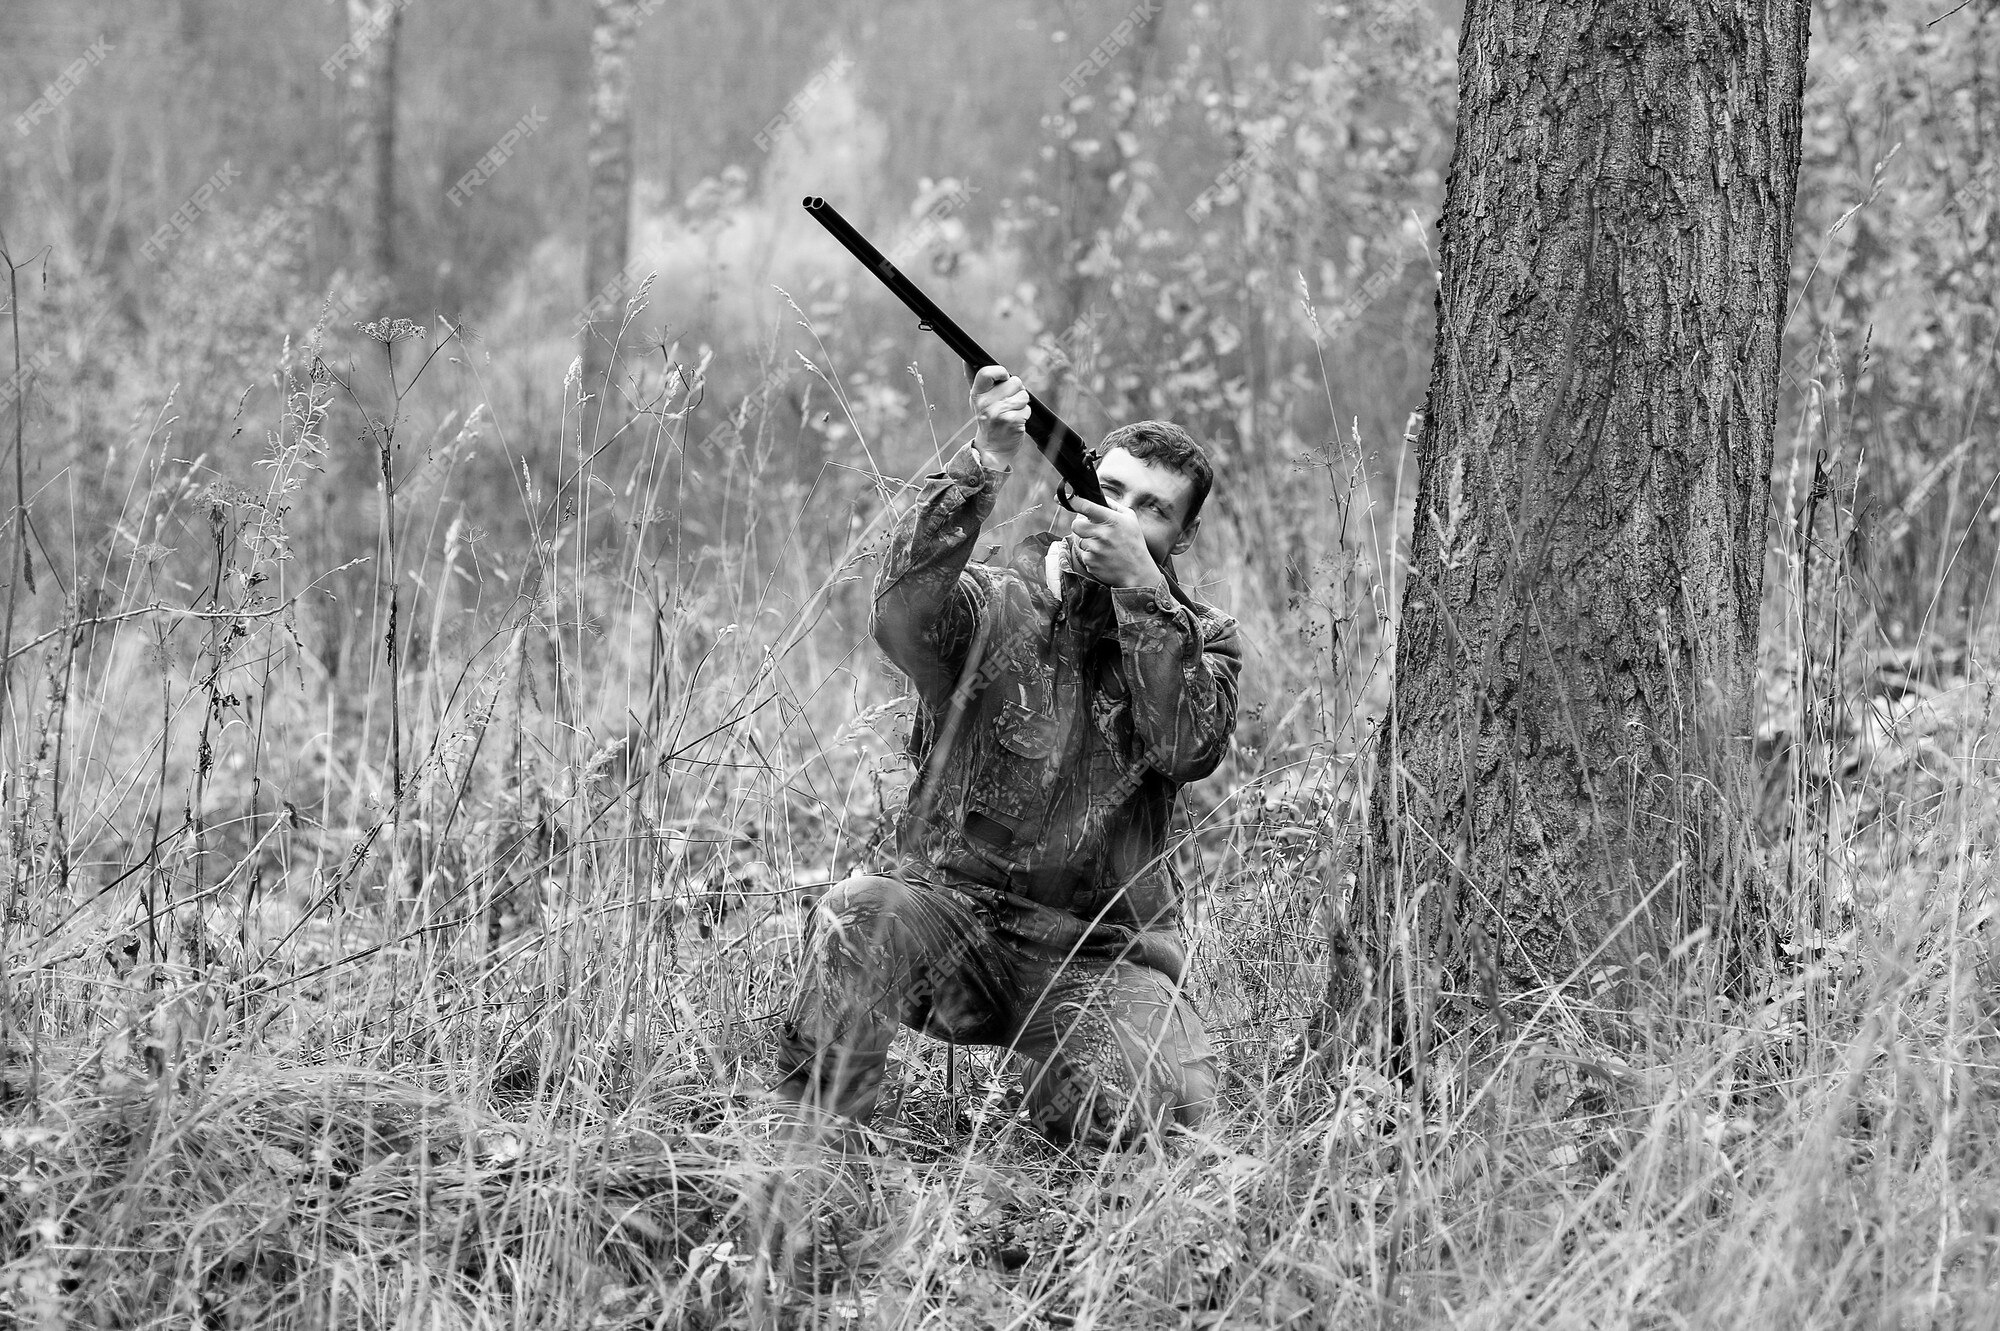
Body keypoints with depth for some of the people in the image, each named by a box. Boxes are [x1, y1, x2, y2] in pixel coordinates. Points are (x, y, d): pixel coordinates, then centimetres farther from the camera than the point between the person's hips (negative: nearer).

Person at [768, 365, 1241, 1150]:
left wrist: (1139, 587, -20)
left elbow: (1189, 748, -14)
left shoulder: (1200, 639, 8)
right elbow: (902, 615, -23)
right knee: (858, 918, -33)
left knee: (1143, 1113, -25)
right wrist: (984, 466, -31)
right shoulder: (992, 605, 2)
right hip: (954, 914, -1)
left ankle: (1052, 1065, 10)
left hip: (1102, 952, 1)